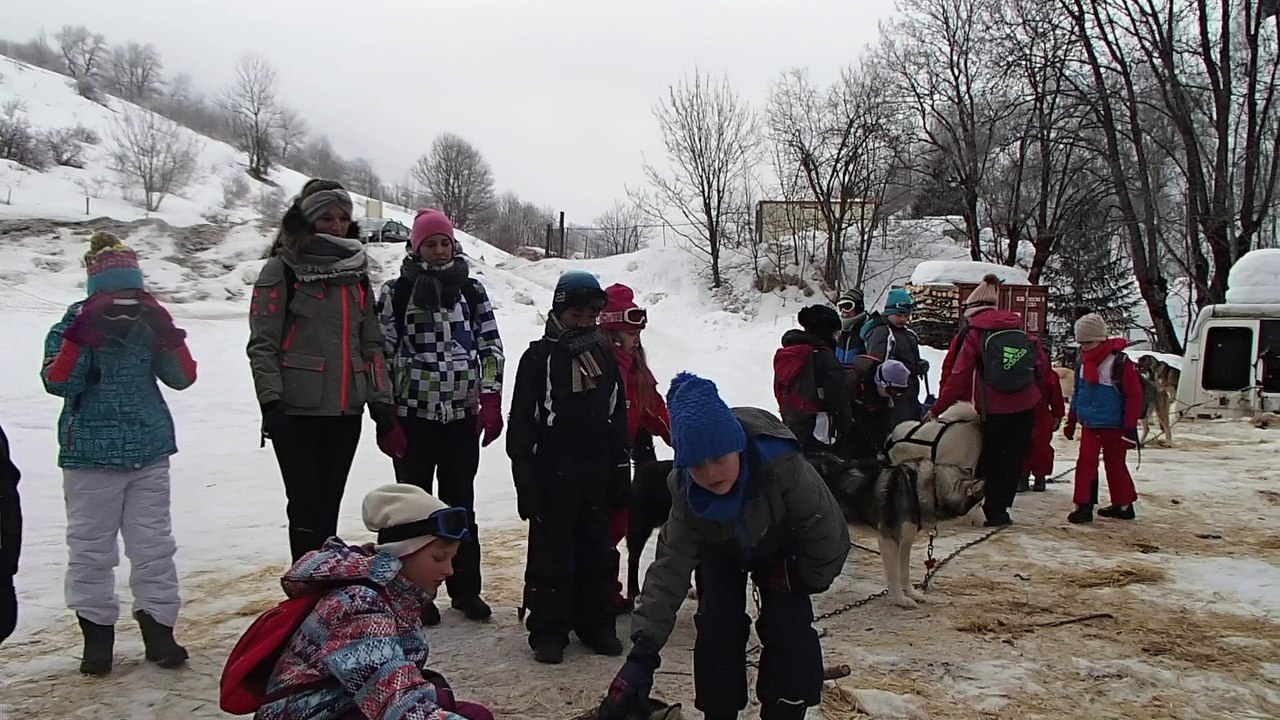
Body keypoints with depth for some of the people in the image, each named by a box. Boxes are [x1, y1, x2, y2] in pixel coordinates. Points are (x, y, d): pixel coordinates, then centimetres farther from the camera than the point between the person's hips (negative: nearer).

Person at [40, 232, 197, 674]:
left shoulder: (151, 324, 2)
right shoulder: (74, 325, -3)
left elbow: (182, 378, -4)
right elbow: (57, 382, -16)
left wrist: (169, 337, -18)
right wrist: (80, 340, -28)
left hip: (150, 453, 2)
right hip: (91, 456, -2)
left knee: (154, 544, 7)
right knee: (91, 547, 7)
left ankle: (158, 627, 19)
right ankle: (96, 631, 21)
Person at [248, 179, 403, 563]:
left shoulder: (355, 273, 14)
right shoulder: (281, 270, -2)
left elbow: (372, 344, 14)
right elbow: (262, 344, -6)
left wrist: (382, 405, 9)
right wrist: (271, 402, -14)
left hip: (346, 411, 5)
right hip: (298, 412, -5)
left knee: (329, 508, 10)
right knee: (306, 509, -2)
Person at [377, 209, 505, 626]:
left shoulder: (472, 290, 7)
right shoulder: (396, 292, 1)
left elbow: (490, 346, 6)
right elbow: (383, 351, -1)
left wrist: (491, 400, -3)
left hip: (463, 414, 2)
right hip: (413, 414, -2)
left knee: (461, 502, 11)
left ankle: (465, 589, 23)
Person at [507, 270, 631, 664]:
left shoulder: (605, 357, 10)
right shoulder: (539, 357, -5)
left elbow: (619, 420, 14)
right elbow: (521, 422, -7)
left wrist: (621, 474, 11)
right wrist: (526, 479, -12)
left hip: (597, 475, 5)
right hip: (552, 475, -5)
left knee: (598, 553, 12)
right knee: (550, 554, 2)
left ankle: (597, 625, 24)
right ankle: (548, 632, 12)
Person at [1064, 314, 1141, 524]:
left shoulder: (1120, 362, -15)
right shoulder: (1083, 362, 7)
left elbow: (1134, 395, -13)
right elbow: (1077, 393, 16)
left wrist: (1130, 427, -13)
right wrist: (1071, 421, 17)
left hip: (1113, 427, -6)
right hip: (1089, 425, 6)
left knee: (1115, 465, 5)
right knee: (1085, 463, 0)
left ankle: (1124, 505, 19)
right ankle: (1084, 506, 5)